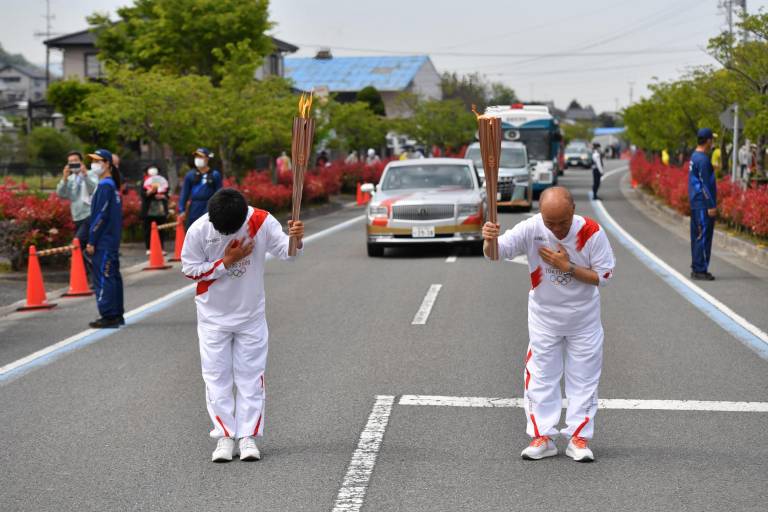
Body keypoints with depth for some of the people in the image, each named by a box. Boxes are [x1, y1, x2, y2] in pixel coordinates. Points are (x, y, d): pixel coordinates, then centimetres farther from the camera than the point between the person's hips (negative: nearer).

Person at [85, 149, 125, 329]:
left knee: (103, 277, -7)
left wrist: (92, 241, -15)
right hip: (112, 240, 10)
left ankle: (108, 316, -5)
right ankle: (117, 315, 18)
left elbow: (101, 216, -18)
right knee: (112, 276, 13)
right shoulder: (112, 185, 14)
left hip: (103, 241, -10)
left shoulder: (105, 186, -14)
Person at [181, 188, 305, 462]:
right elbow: (190, 270, -9)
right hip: (213, 316, 0)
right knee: (217, 375, 2)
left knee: (251, 374, 4)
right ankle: (224, 436, 10)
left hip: (251, 314, 1)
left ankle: (248, 436, 11)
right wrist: (226, 262, -19)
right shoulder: (198, 231, -17)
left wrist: (295, 238, -38)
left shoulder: (261, 221, -15)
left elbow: (283, 249, -15)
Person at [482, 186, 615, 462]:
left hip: (584, 319, -1)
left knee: (583, 378, 6)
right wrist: (489, 240, -45)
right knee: (541, 377, 5)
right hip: (544, 317, 1)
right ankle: (542, 437, 15)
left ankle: (579, 438, 16)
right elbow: (496, 253, -22)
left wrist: (567, 266, -26)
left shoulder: (591, 232, -20)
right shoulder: (531, 228, -18)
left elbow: (604, 276, -15)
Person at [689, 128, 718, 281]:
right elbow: (705, 185, -20)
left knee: (697, 236, 13)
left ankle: (697, 268, 18)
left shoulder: (694, 156, 13)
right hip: (703, 205, -10)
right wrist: (711, 206, -19)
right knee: (703, 237, -7)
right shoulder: (703, 159, -17)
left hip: (696, 204, 10)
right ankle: (700, 270, -5)